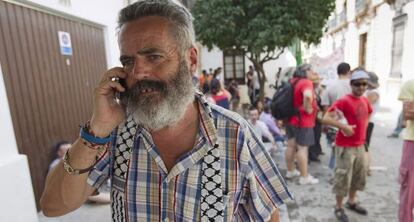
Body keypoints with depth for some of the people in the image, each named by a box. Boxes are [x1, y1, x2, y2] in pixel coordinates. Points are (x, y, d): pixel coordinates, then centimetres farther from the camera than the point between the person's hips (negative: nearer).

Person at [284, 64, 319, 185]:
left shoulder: (294, 81, 9)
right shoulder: (306, 82, -17)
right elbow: (308, 96, -38)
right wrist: (307, 108, -23)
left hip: (291, 119, 9)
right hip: (303, 121, -9)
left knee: (291, 146, 16)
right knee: (302, 148, -1)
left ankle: (290, 171, 30)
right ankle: (304, 177, 8)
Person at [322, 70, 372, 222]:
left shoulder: (365, 101, 6)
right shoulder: (343, 101, -18)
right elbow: (325, 119, -25)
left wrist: (363, 128, 13)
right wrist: (343, 126, -29)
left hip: (360, 145, 8)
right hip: (345, 146, -8)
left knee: (360, 175, 20)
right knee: (343, 177, 2)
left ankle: (351, 202, 40)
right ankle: (338, 208, 20)